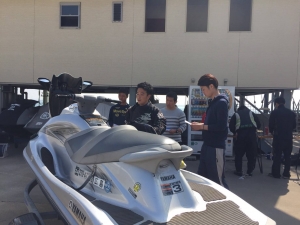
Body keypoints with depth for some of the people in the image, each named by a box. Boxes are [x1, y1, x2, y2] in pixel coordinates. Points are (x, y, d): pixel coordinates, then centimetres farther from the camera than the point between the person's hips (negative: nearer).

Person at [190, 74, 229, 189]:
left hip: (216, 147, -9)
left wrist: (202, 126, -16)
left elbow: (221, 126, -22)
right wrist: (201, 125, 5)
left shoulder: (221, 102, -14)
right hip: (207, 145, 10)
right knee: (202, 176, 15)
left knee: (217, 179, -3)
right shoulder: (212, 102, 14)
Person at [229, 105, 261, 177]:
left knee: (239, 154, 10)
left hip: (241, 134, -1)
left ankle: (239, 171, 12)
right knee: (252, 154, 9)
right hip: (252, 134, 1)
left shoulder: (236, 115, 19)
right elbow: (258, 124, 18)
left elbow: (231, 127, 11)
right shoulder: (251, 113, 23)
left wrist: (235, 132, 27)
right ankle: (249, 171, 12)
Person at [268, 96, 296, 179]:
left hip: (278, 137, -3)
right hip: (289, 137, 4)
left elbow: (271, 125, -2)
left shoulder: (274, 113, -7)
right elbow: (294, 126, 11)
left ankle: (276, 173, 7)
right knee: (287, 156, 10)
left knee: (277, 156, 4)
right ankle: (286, 174, 13)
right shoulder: (291, 113, 5)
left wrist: (272, 132, 18)